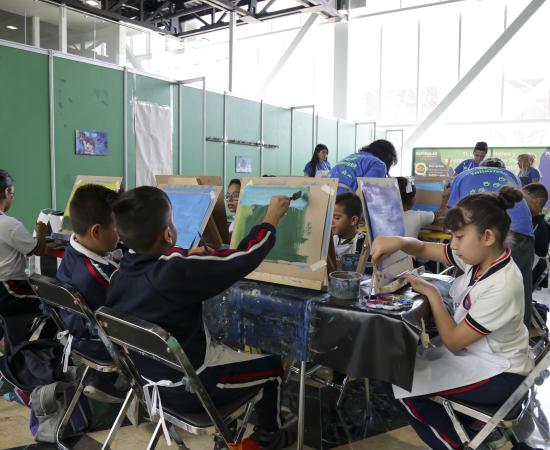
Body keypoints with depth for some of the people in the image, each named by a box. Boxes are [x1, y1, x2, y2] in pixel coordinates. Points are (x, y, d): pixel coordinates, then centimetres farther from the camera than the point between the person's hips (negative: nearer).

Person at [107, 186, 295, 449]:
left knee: (226, 351, 30)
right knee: (272, 366, 13)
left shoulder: (119, 276, -11)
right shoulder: (178, 272, -33)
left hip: (149, 381, 7)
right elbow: (243, 258, -26)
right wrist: (272, 218, -13)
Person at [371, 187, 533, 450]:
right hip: (476, 352, 9)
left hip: (498, 374, -8)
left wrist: (432, 294, -16)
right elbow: (424, 249, -1)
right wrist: (398, 242, -22)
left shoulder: (501, 287, -31)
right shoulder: (481, 255, -8)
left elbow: (453, 341, -22)